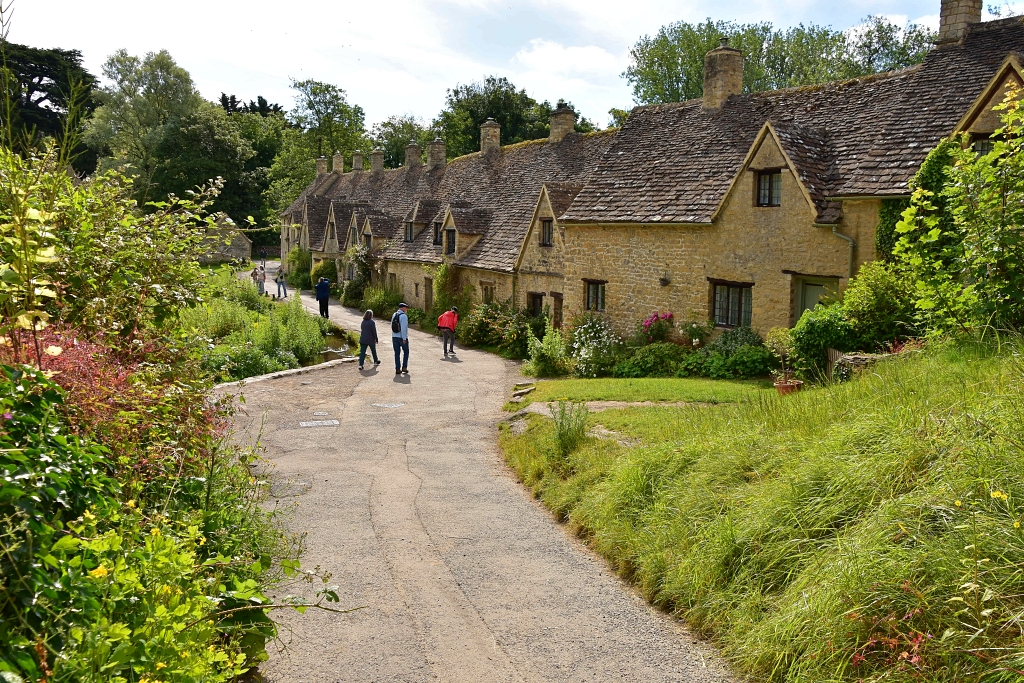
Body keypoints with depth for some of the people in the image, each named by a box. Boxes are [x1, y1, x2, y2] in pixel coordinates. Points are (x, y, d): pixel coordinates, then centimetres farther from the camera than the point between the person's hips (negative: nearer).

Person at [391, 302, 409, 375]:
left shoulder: (394, 315, 8)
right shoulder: (403, 316, -16)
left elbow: (392, 327, 12)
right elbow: (403, 328, -20)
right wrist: (404, 338, -18)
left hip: (394, 337, 6)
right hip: (402, 337, -6)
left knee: (397, 353, 8)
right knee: (406, 352, 11)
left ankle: (397, 369, 8)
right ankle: (404, 367, 7)